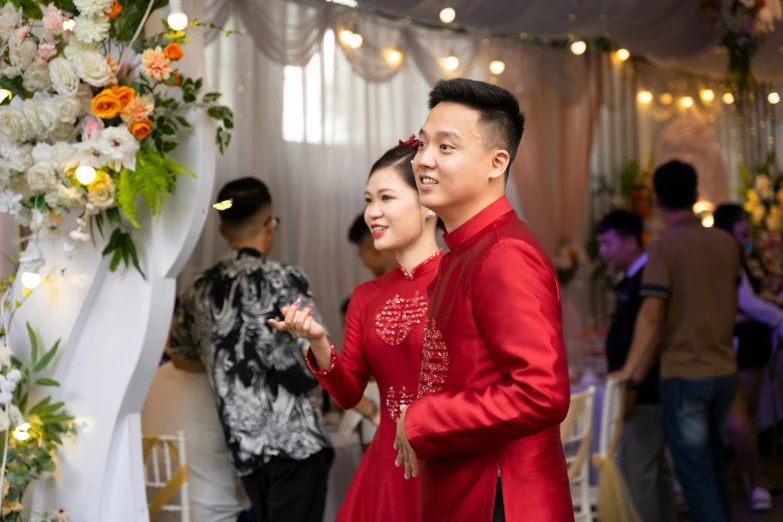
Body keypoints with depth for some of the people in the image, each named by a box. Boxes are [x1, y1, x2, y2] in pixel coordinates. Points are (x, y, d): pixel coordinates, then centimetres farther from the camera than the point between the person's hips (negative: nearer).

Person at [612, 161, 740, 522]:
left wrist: (631, 370, -14)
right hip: (725, 370, 6)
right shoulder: (726, 243, 4)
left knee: (695, 473, 1)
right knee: (713, 465, 20)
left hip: (684, 374, -6)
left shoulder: (663, 247, -13)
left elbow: (652, 315, -19)